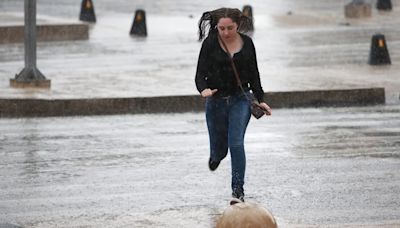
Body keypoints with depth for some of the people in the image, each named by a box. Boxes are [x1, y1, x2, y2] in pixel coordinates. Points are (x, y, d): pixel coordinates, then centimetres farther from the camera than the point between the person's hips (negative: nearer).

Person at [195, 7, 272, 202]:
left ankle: (238, 188, -6)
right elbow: (200, 74, -11)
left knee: (236, 143, -13)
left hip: (240, 100, 0)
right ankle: (216, 155, 48)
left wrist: (260, 99, 4)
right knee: (219, 147, 9)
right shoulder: (210, 44, -8)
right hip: (216, 100, 0)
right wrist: (203, 90, -32)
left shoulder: (246, 43, 0)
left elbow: (253, 74, 10)